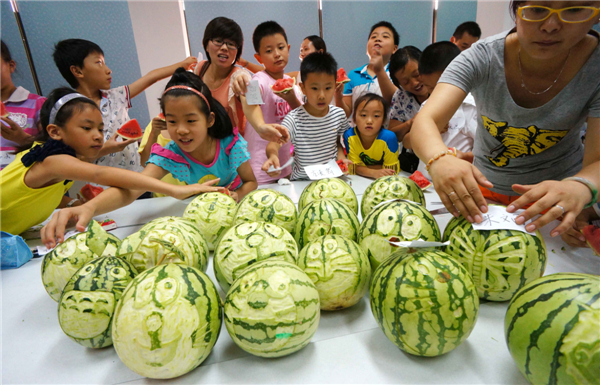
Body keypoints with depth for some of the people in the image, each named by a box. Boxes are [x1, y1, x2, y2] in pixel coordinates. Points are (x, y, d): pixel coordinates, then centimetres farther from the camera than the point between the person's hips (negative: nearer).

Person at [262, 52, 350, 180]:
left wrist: (341, 156, -3)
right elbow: (275, 142, -25)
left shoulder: (339, 114, 2)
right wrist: (272, 155, -48)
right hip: (302, 180, -3)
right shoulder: (294, 119, -13)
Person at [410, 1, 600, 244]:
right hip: (486, 186, 0)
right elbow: (425, 121, -35)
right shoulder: (482, 58, -23)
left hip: (560, 187, 0)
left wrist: (580, 187, -49)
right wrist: (440, 159, -57)